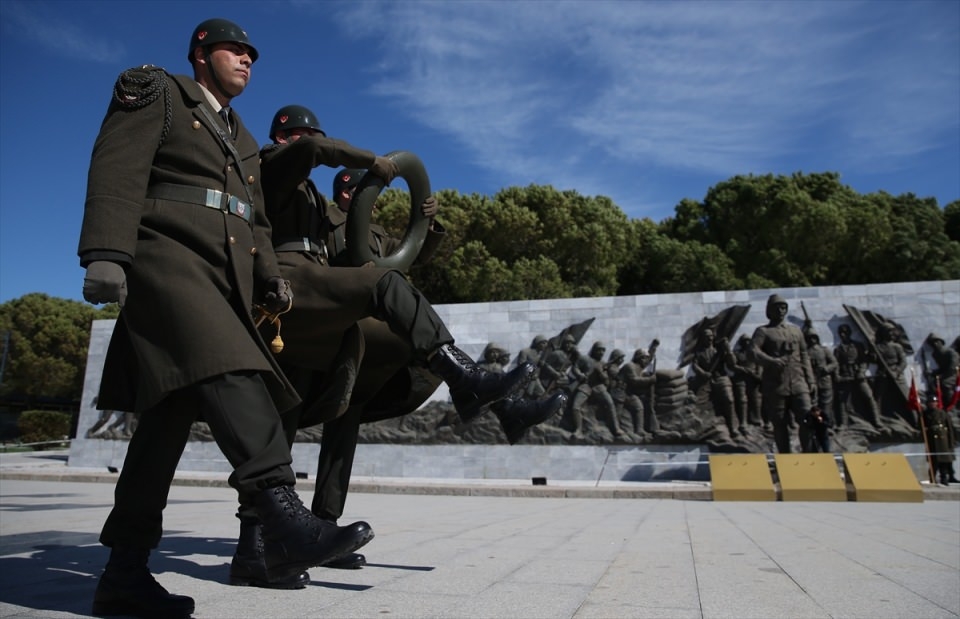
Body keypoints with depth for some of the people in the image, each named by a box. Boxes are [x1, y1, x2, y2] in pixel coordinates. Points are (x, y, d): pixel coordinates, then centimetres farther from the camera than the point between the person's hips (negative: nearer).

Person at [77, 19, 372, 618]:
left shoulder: (241, 138, 32)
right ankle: (282, 517, -41)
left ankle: (125, 571, 6)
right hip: (166, 255, -7)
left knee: (173, 410, 2)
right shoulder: (155, 91, 11)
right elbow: (117, 170, -4)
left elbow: (255, 219, 27)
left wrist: (270, 276, 10)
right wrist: (104, 252, -19)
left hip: (225, 281, 7)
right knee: (226, 367, -29)